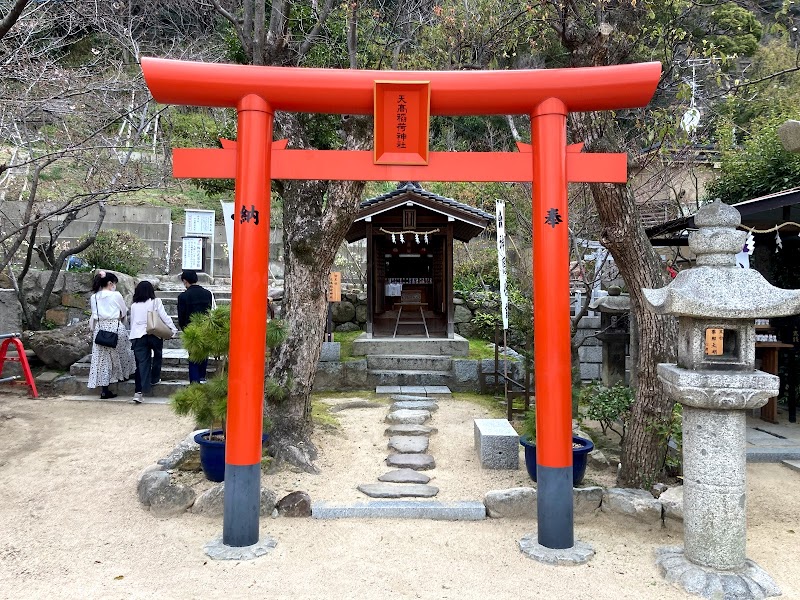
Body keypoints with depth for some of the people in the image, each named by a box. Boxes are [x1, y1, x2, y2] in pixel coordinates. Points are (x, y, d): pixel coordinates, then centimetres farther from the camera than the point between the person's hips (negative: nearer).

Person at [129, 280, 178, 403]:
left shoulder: (134, 305, 10)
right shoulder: (155, 302, -1)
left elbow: (132, 322, 16)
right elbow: (164, 317, -6)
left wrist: (132, 338, 24)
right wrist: (173, 329, -3)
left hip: (138, 336, 3)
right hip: (154, 334, -2)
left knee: (142, 362, 0)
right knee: (157, 356, 23)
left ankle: (139, 391, -8)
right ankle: (154, 379, 31)